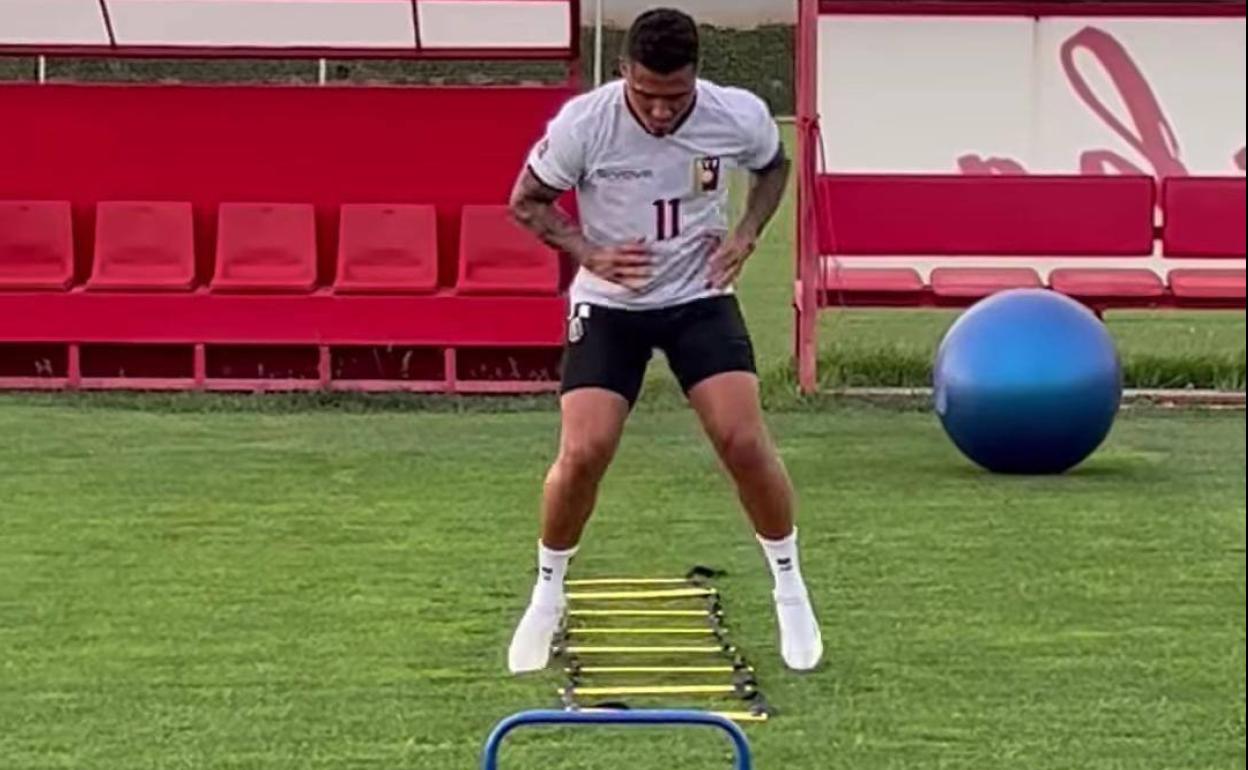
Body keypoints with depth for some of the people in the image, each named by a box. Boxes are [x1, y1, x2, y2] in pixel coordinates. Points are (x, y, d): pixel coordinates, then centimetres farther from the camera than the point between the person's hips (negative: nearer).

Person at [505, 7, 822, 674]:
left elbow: (774, 166, 10)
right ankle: (547, 596, 12)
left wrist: (747, 233, -7)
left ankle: (790, 588, 11)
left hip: (700, 297, 1)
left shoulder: (740, 117, -15)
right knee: (583, 451, -12)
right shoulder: (582, 122, -21)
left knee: (745, 441, -11)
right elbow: (526, 202, -5)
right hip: (608, 303, -1)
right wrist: (588, 253, -21)